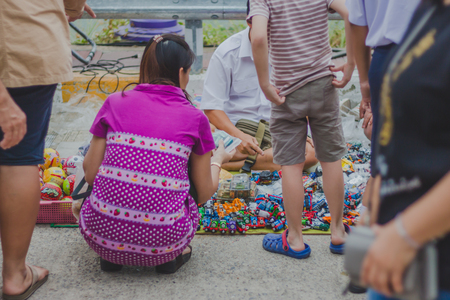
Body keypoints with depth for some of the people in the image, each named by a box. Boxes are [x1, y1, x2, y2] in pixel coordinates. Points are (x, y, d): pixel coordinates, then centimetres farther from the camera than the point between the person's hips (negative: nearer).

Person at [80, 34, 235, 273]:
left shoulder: (115, 103, 2)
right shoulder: (194, 118, -1)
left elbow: (90, 175, 5)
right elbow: (204, 194, 7)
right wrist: (218, 160, 27)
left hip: (103, 233, 2)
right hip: (161, 241, -1)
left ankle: (112, 254, 16)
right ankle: (170, 255, 13)